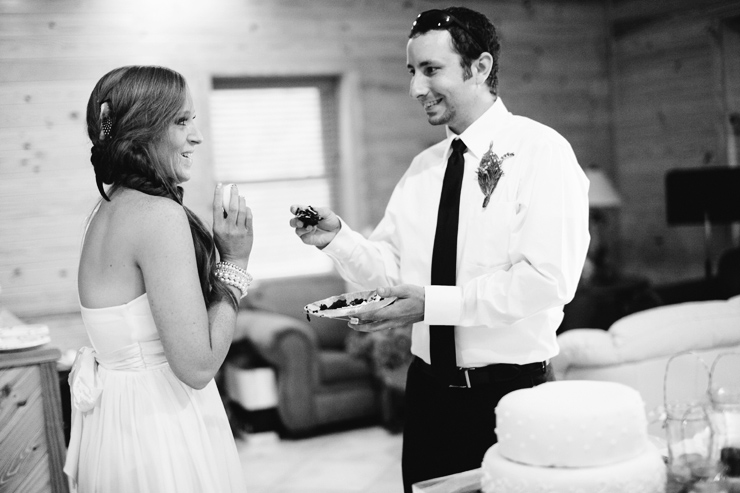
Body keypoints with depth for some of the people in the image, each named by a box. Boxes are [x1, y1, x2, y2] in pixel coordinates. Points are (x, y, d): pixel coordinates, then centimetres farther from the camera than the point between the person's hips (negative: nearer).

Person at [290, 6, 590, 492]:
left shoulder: (542, 152, -10)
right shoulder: (422, 168, 9)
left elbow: (548, 280, -20)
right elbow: (388, 268, 6)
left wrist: (433, 302, -23)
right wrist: (337, 237, -12)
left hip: (509, 394, -5)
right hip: (428, 391, 6)